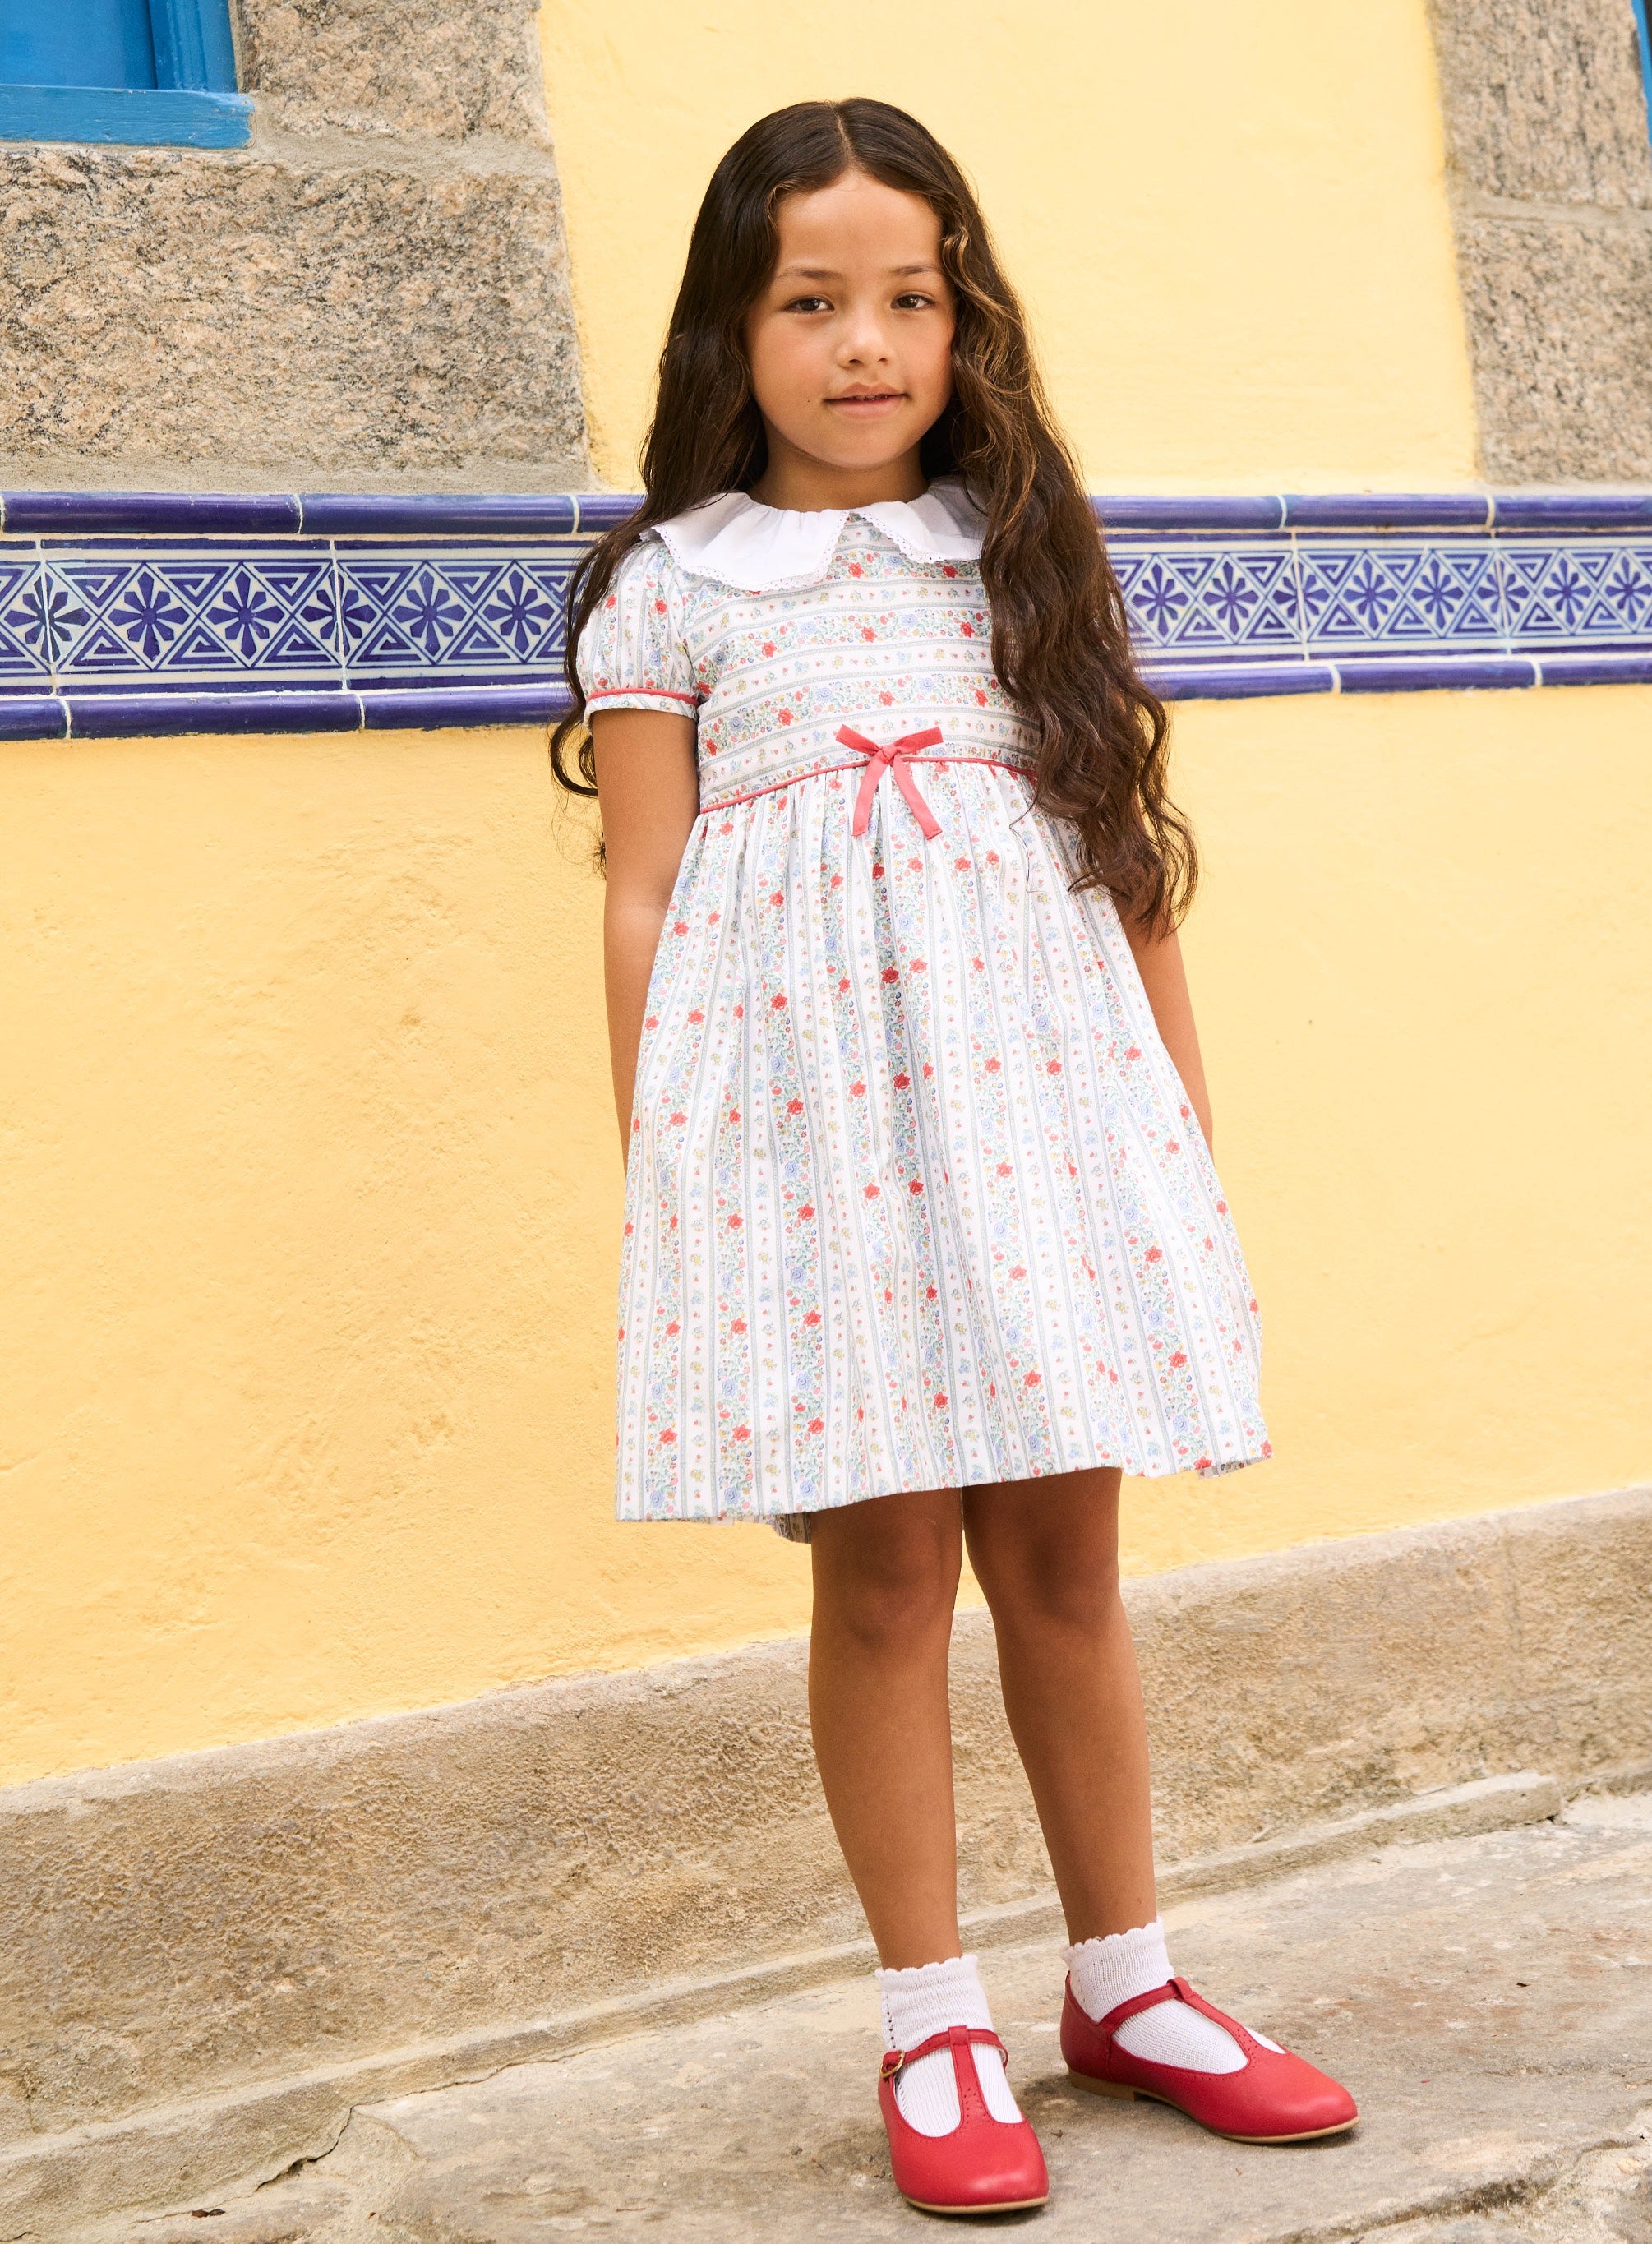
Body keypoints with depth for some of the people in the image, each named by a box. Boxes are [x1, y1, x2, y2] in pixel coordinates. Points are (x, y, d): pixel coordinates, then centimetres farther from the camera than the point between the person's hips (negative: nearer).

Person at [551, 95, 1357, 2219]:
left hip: (1040, 1092, 3)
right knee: (885, 1565, 0)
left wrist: (1188, 1133, 12)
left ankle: (1124, 1981, 23)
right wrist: (652, 1175, 0)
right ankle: (933, 2027, 14)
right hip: (804, 1118, -2)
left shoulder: (1027, 556, 14)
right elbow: (642, 901, 4)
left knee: (1063, 1556, 7)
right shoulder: (668, 589, 6)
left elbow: (1125, 854, 14)